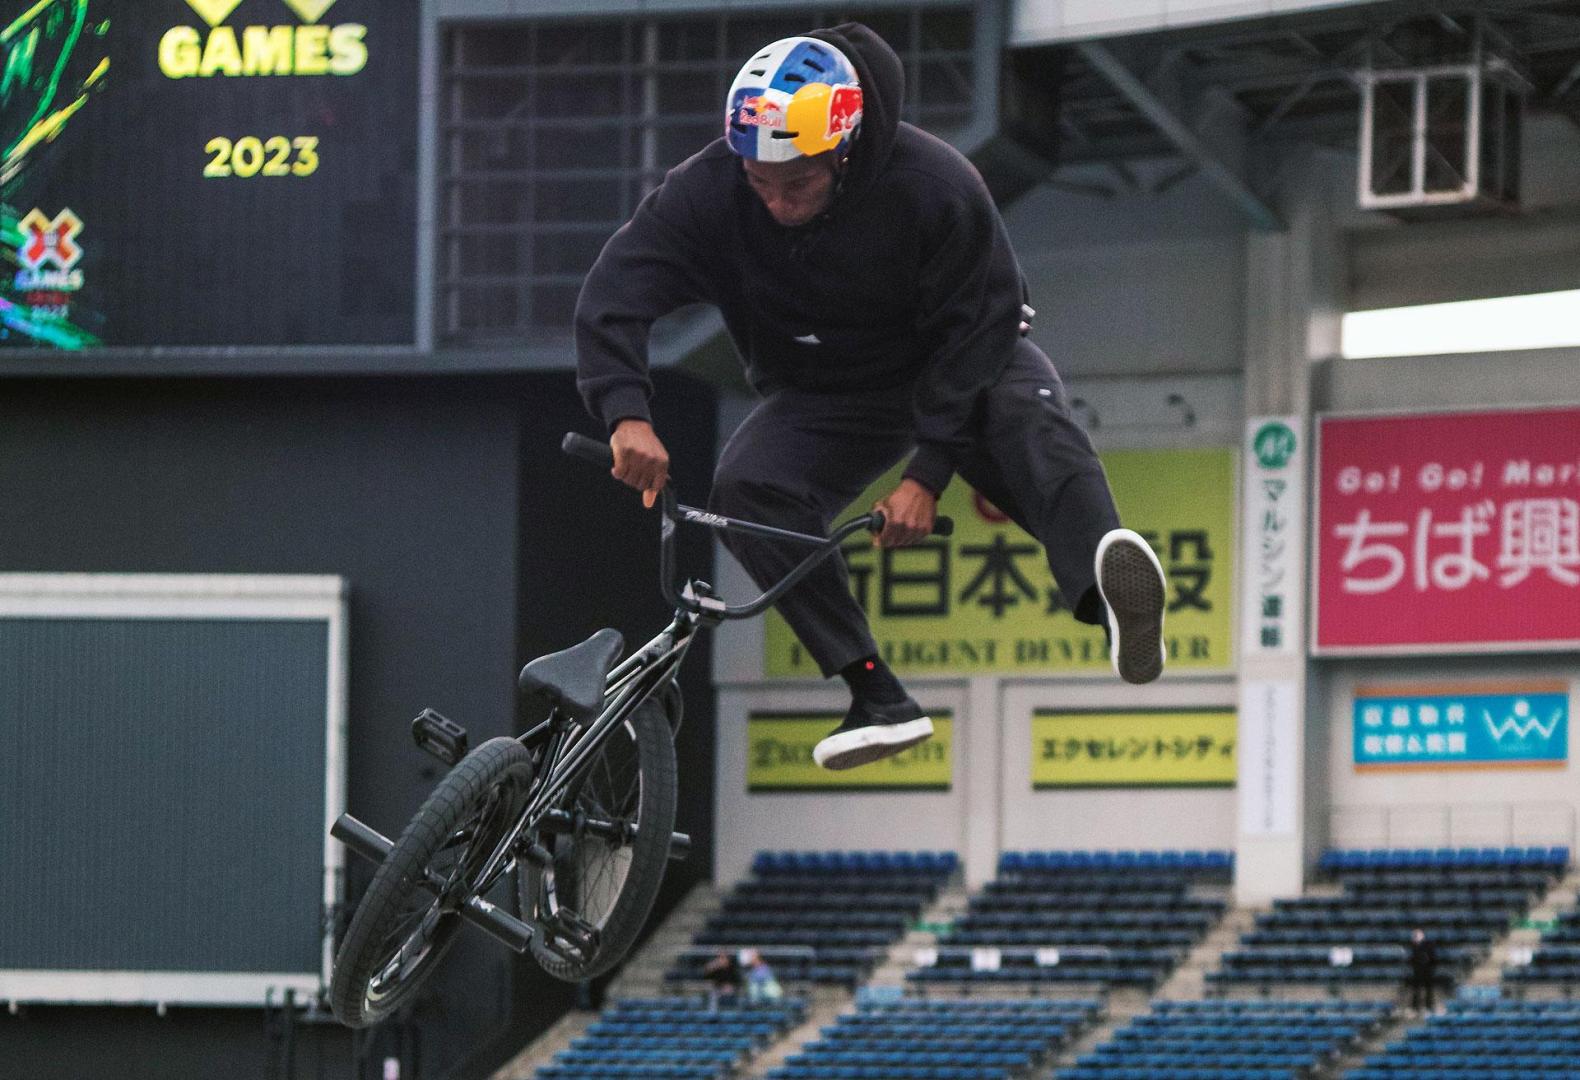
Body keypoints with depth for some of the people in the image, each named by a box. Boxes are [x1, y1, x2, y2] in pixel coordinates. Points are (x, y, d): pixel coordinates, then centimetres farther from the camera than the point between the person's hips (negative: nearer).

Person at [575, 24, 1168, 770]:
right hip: (822, 396, 3)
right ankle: (879, 699, -25)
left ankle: (1110, 600, -63)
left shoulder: (937, 189, -28)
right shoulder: (707, 192, -23)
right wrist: (626, 414, -44)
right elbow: (616, 293, -25)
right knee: (748, 491, -26)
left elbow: (979, 326, -22)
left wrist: (927, 475, -30)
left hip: (957, 371, -3)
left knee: (1029, 420, -36)